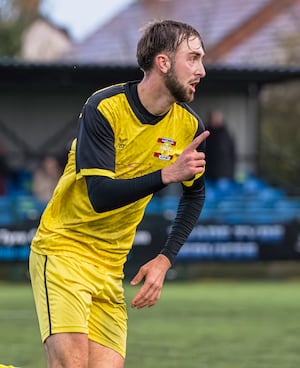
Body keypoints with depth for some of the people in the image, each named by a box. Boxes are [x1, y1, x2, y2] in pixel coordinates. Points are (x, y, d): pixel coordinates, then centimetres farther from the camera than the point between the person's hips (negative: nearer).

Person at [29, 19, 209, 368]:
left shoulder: (189, 126, 0)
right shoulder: (104, 108, -15)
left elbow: (194, 194, 17)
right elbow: (100, 196, -24)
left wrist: (165, 259, 7)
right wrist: (166, 174, -32)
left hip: (112, 268, 6)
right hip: (62, 251, -6)